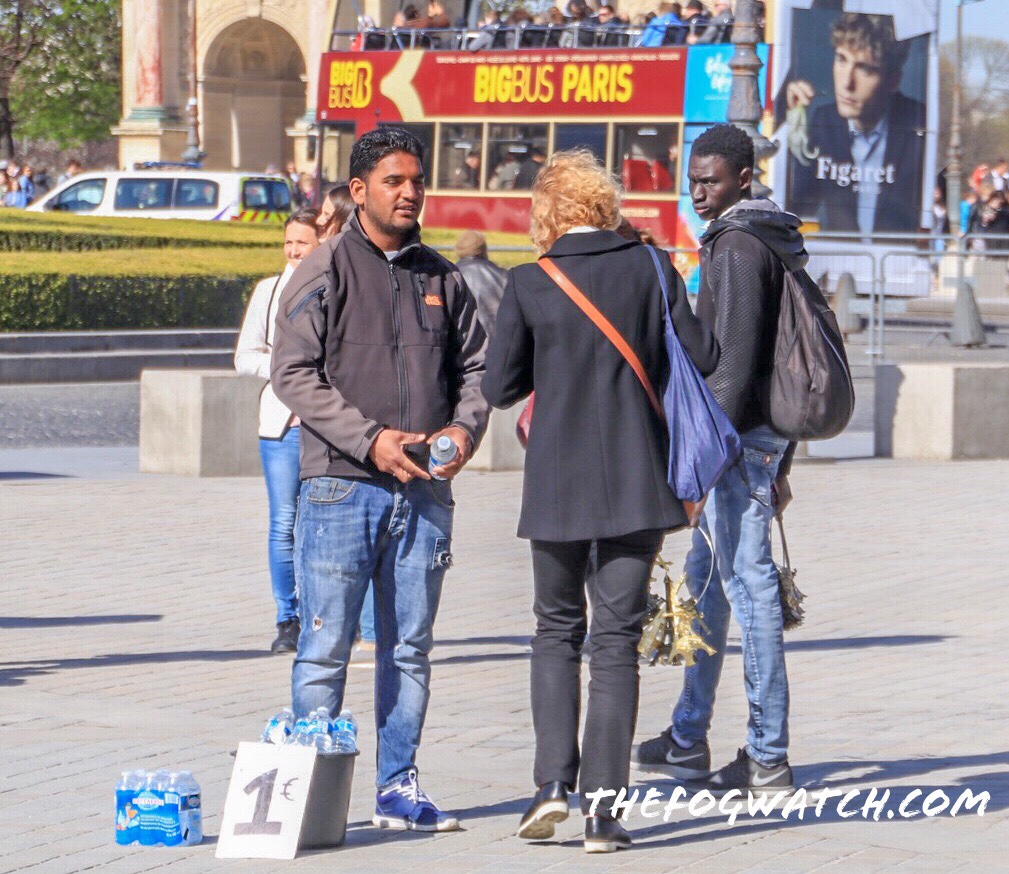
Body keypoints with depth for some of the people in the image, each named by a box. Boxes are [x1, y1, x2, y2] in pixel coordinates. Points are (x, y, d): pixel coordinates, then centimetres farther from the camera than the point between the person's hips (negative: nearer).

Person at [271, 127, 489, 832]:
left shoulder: (441, 278, 13)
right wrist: (371, 440, -15)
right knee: (326, 648, -4)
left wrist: (463, 429, -5)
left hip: (425, 488, 5)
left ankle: (399, 787, 17)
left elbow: (476, 366, 16)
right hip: (342, 485, -5)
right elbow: (295, 374, -7)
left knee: (411, 649, 9)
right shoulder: (325, 272, -1)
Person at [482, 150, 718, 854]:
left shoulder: (530, 282, -5)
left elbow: (500, 386, -1)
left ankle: (553, 780, 1)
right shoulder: (650, 268, -2)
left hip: (557, 483, 0)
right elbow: (703, 356, 2)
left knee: (558, 630, 16)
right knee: (617, 639, 4)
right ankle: (603, 808, -1)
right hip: (637, 480, 0)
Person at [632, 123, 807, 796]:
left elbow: (735, 361, -21)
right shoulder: (777, 241, 17)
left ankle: (768, 760, -6)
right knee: (706, 581, 18)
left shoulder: (738, 246, -14)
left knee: (748, 585, -8)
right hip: (764, 436, 11)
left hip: (738, 438, -11)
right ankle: (688, 743, 27)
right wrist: (780, 458, 23)